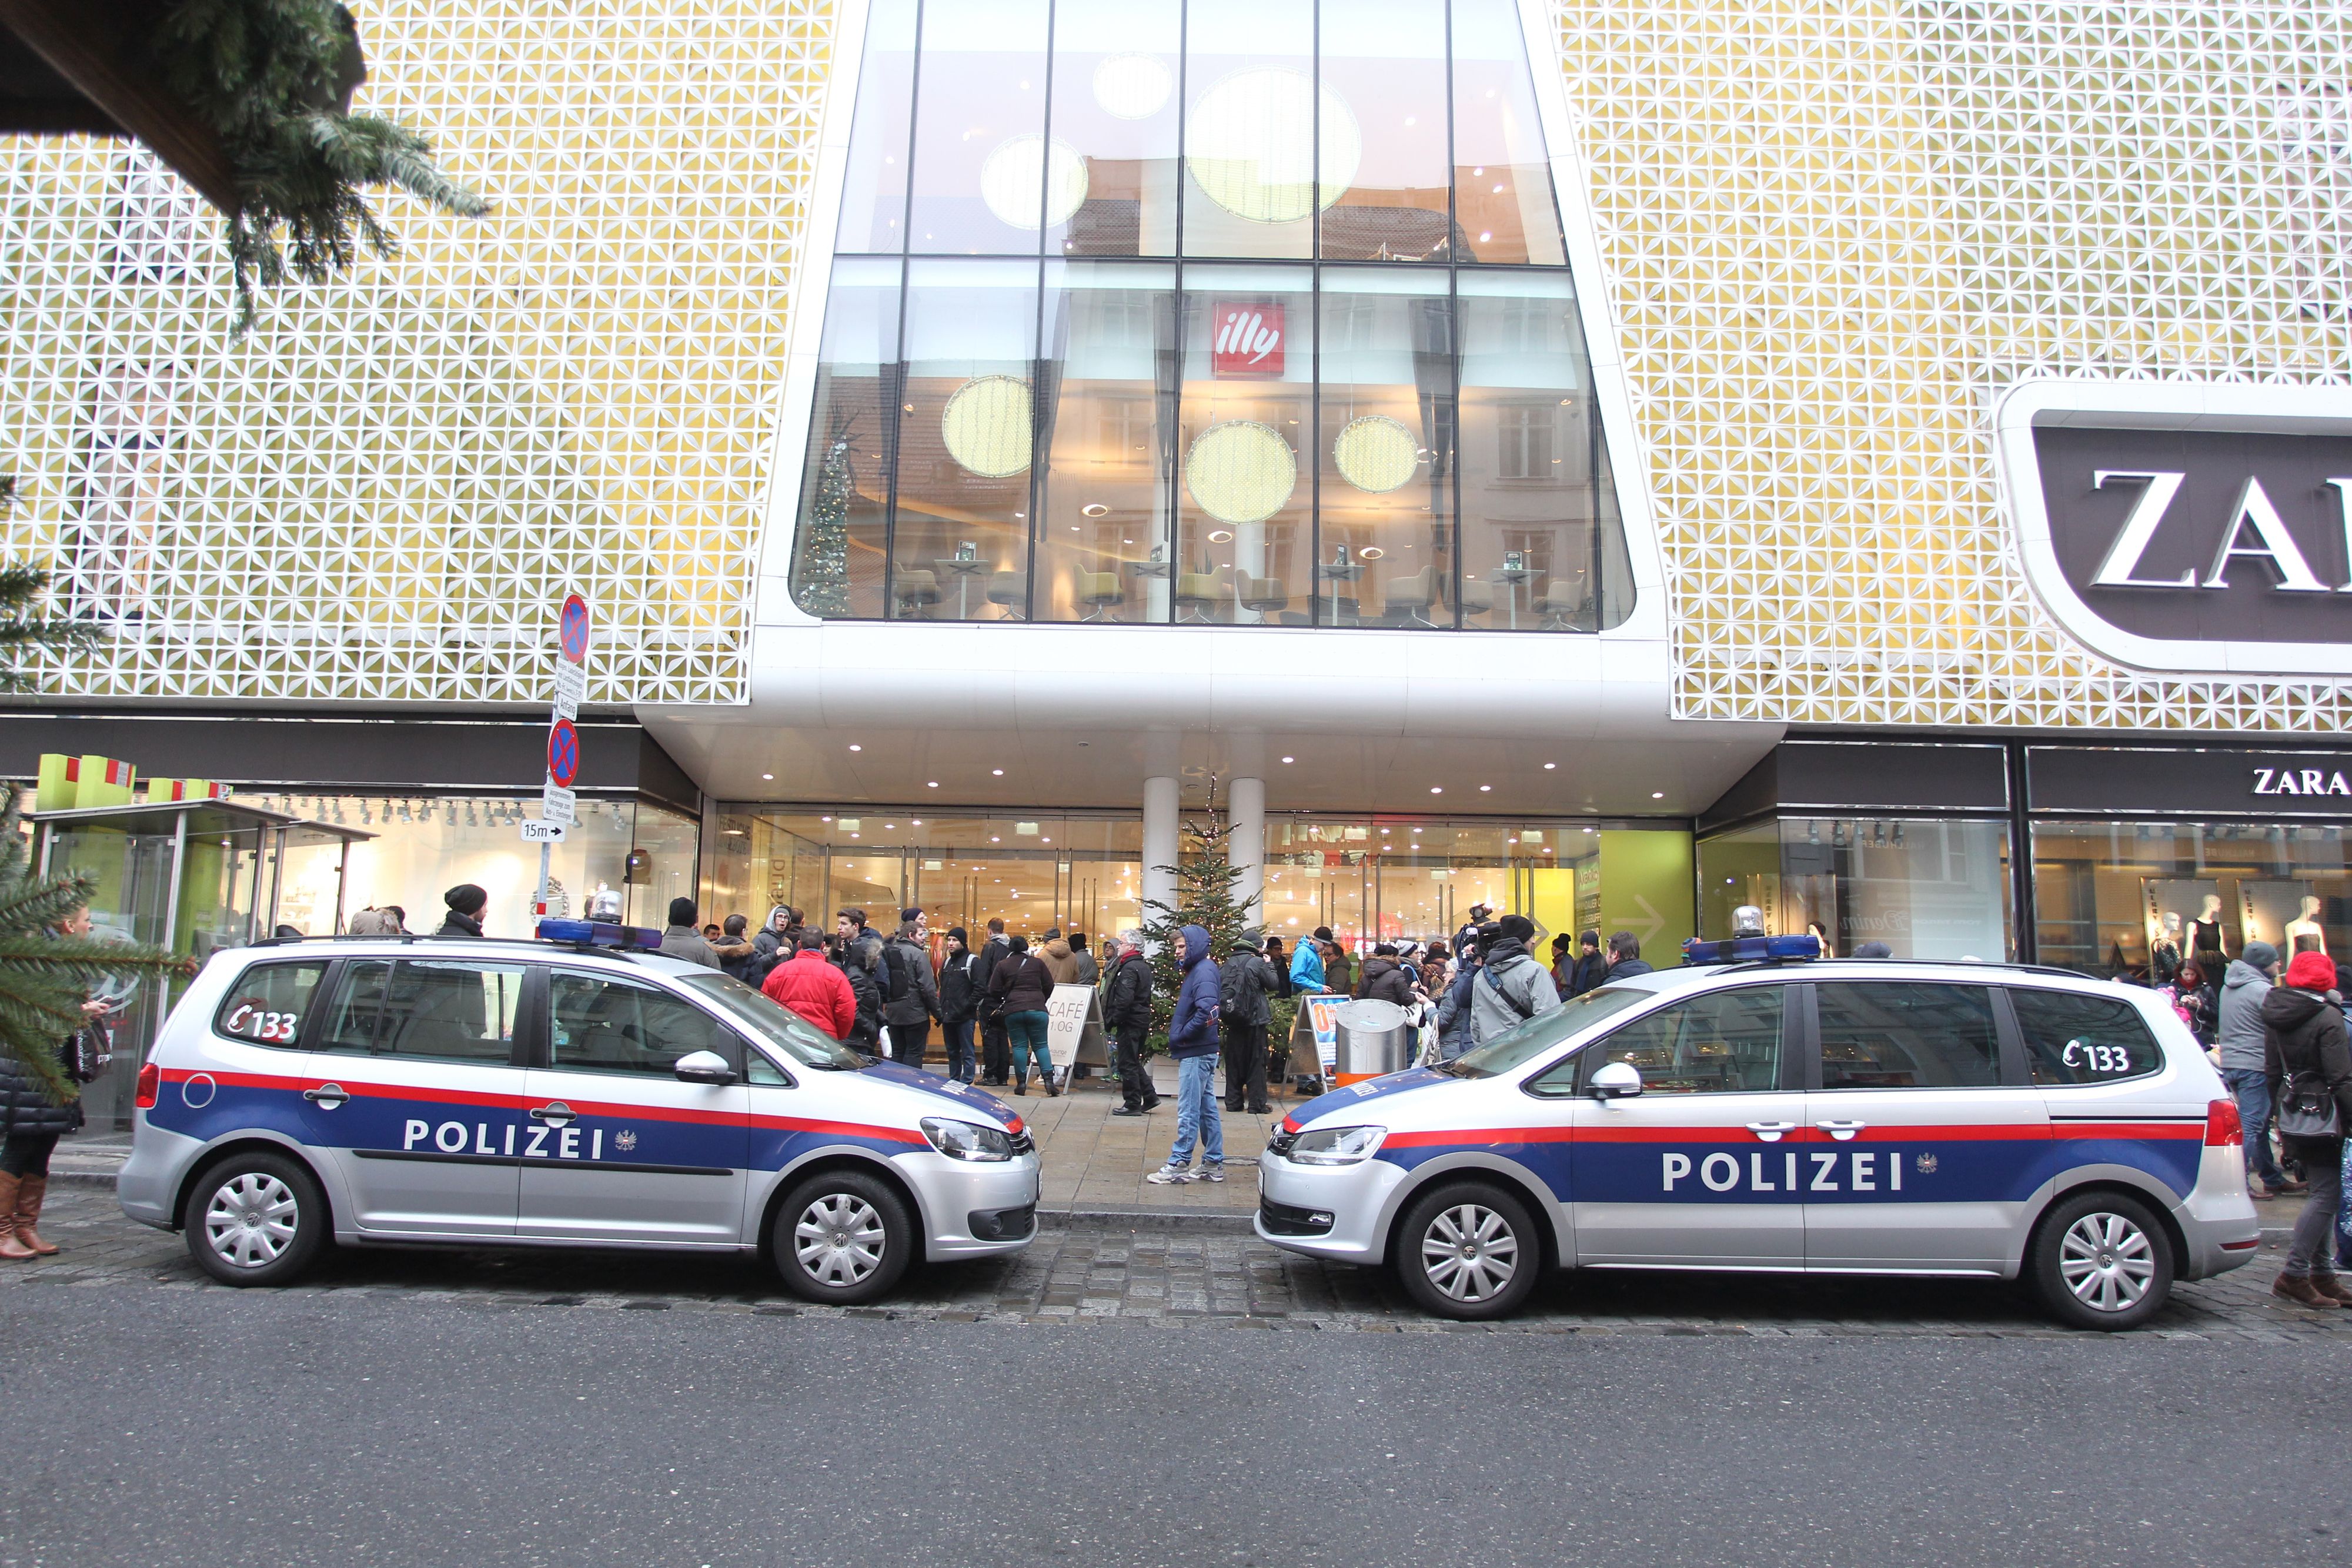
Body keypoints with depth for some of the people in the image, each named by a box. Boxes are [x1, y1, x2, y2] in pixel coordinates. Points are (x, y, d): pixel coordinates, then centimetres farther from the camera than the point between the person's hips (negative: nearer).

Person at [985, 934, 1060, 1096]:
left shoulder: (1003, 965, 5)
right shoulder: (1037, 963, 6)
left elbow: (994, 990, 4)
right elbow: (1049, 985, 7)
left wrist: (1004, 1002, 22)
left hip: (1012, 1010, 0)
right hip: (1037, 1010, 0)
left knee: (1019, 1047, 5)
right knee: (1041, 1045, 4)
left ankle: (1021, 1083, 2)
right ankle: (1049, 1081, -6)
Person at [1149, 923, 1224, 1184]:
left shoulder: (1203, 972, -15)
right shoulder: (1196, 970, 16)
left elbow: (1207, 1010, -28)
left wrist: (1182, 1035, -18)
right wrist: (1178, 1033, 8)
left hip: (1197, 1054, -10)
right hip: (1200, 1052, 10)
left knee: (1188, 1111, -4)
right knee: (1207, 1109, 13)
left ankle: (1178, 1165, 1)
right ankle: (1214, 1164, 19)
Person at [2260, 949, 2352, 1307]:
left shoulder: (2275, 1017, 8)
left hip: (2291, 1115, 8)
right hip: (2322, 1116, -8)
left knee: (2322, 1192, 14)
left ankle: (2323, 1276, 16)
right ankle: (2293, 1275, -10)